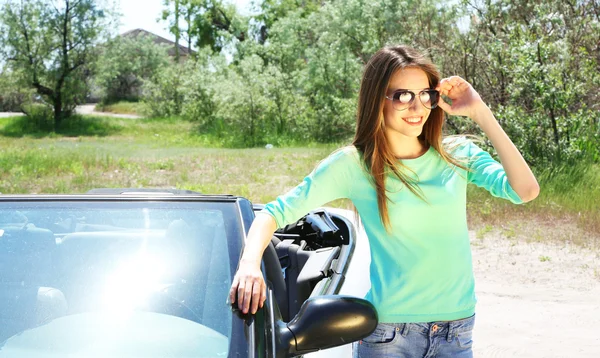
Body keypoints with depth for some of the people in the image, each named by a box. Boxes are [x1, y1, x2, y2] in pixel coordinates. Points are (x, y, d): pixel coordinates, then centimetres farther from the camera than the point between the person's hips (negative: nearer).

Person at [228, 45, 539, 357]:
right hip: (389, 332, -2)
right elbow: (275, 213, -6)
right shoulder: (353, 165, -7)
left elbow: (526, 190, -13)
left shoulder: (457, 155, 1)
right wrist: (250, 263, -26)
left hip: (458, 330, 3)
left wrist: (480, 114, -13)